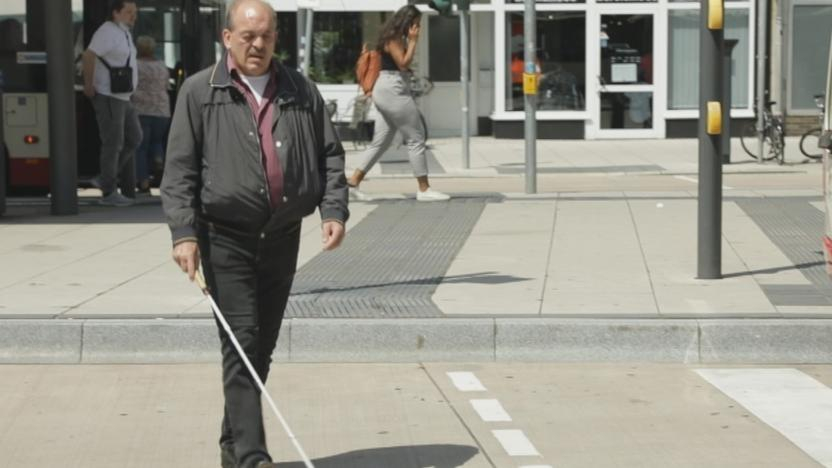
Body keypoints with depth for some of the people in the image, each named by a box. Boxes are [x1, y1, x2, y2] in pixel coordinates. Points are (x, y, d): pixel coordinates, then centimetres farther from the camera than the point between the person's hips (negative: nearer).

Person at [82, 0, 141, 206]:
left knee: (134, 138, 11)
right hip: (108, 98, -10)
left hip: (122, 98, 10)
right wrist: (89, 86, -17)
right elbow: (88, 57, -24)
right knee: (114, 143, -5)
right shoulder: (108, 32, -15)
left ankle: (106, 178, 15)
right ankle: (109, 192, 1)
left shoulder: (124, 33, 15)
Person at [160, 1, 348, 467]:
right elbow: (179, 169, -3)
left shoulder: (301, 91, 10)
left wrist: (334, 209, -1)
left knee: (263, 346, 11)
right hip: (226, 237, -4)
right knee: (241, 344, -10)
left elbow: (330, 153, 13)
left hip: (282, 236, 4)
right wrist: (184, 233, -12)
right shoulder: (200, 92, 0)